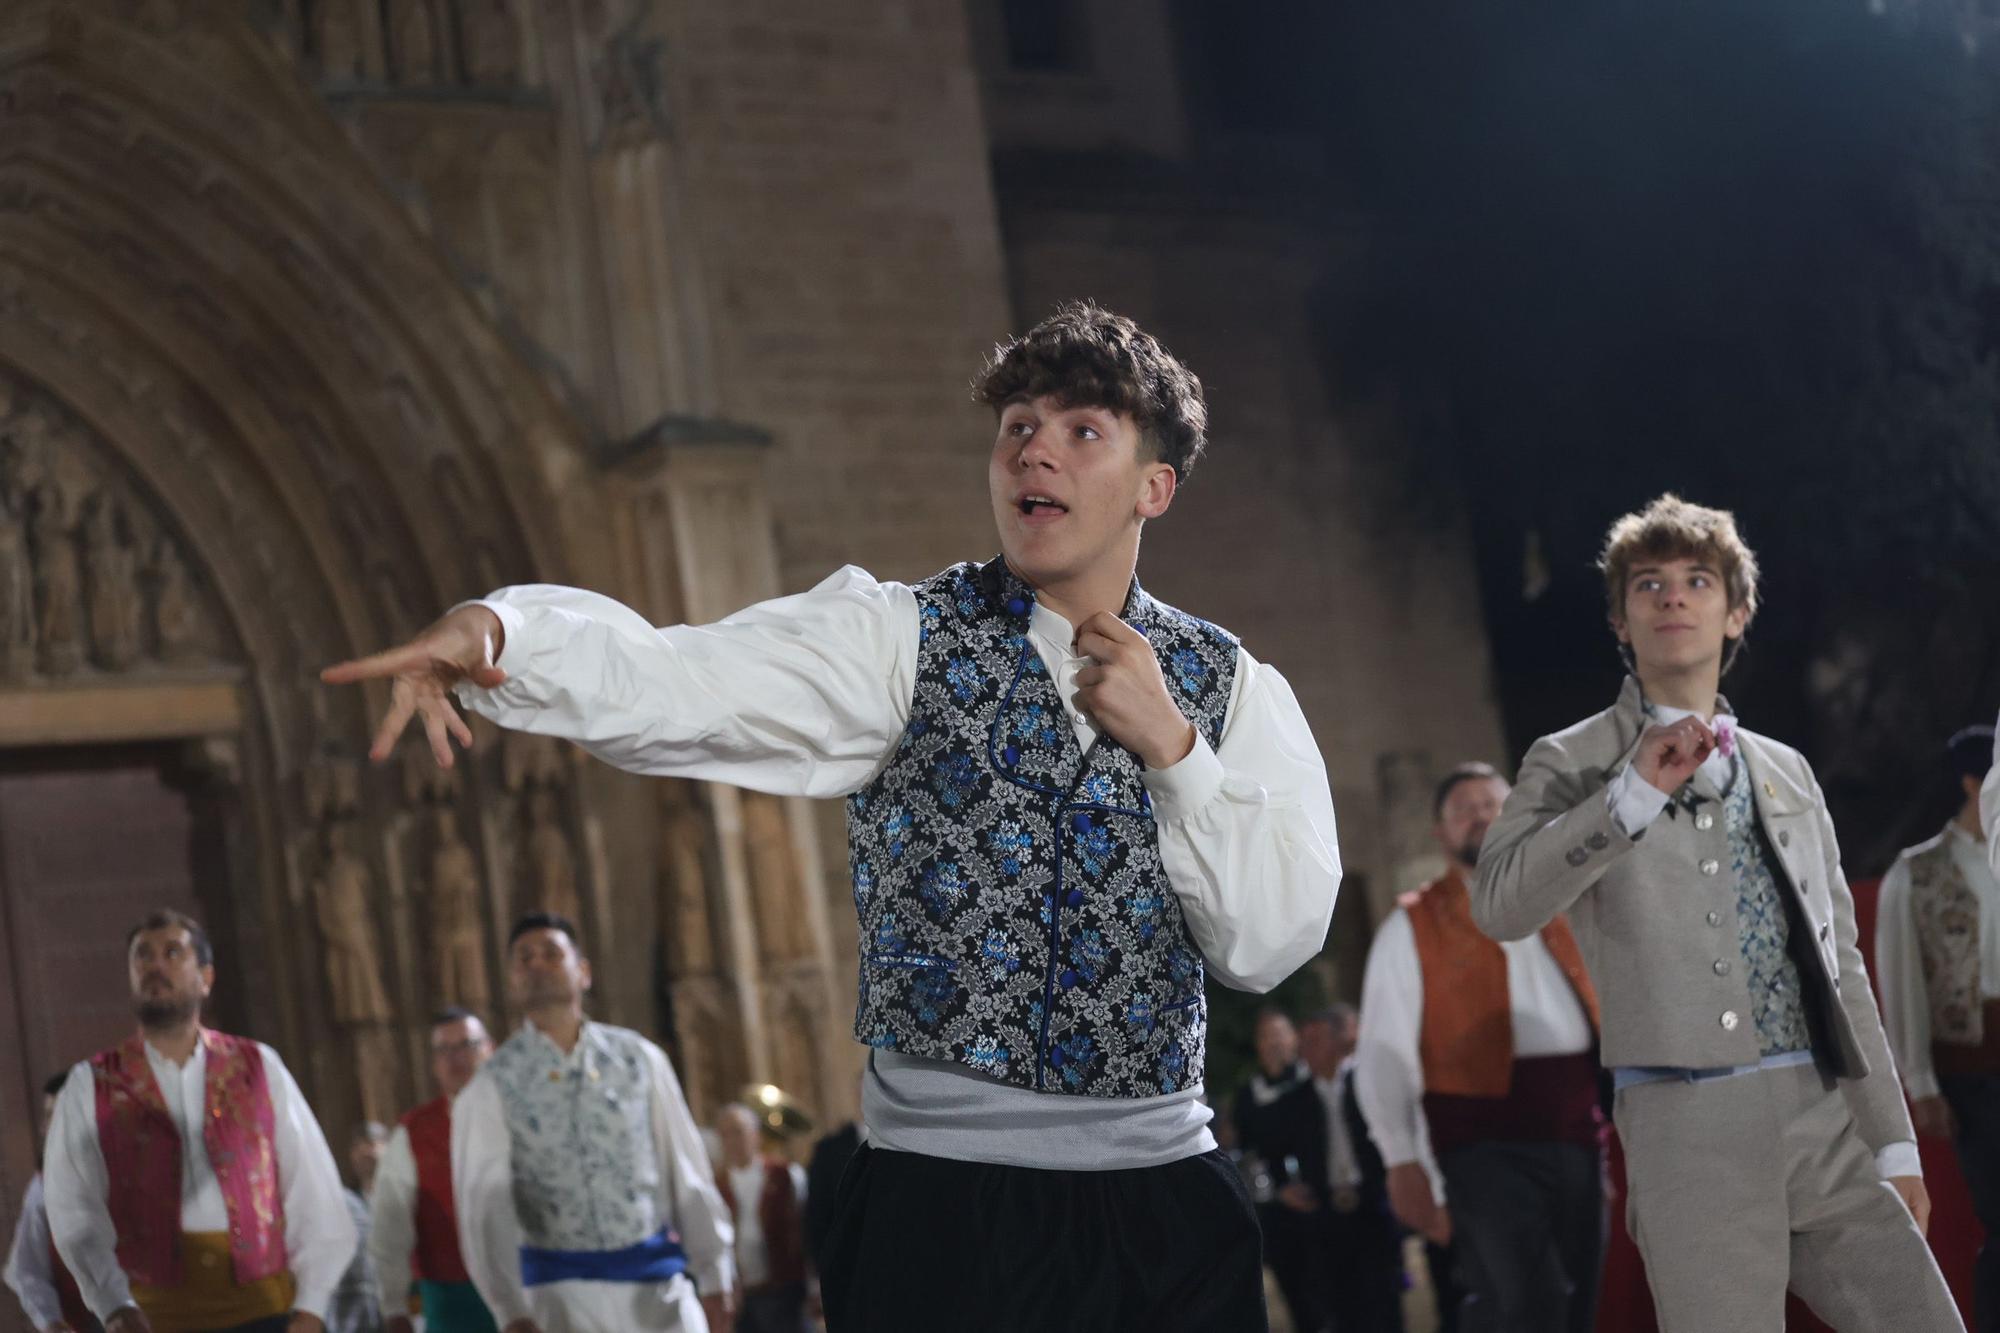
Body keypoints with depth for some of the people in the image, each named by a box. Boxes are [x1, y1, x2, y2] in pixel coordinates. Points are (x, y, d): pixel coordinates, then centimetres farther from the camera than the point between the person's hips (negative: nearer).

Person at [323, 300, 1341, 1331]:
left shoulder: (1235, 692, 7)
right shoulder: (903, 641, -2)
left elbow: (1272, 946, -1)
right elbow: (665, 686, -18)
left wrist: (1172, 747, -10)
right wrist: (490, 631, -36)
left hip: (1163, 1189, 3)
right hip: (940, 1195, -2)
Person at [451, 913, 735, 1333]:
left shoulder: (639, 1058, 5)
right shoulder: (492, 1087, -1)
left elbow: (686, 1172, 7)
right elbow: (486, 1207, -9)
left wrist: (713, 1277, 4)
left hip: (657, 1281, 2)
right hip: (560, 1293, -2)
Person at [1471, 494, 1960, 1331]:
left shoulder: (1786, 771, 17)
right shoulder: (1572, 763, 3)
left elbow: (1839, 962, 18)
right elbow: (1500, 907, -14)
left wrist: (1894, 1142, 16)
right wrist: (1634, 794, -19)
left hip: (1829, 1118, 5)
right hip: (1693, 1131, -5)